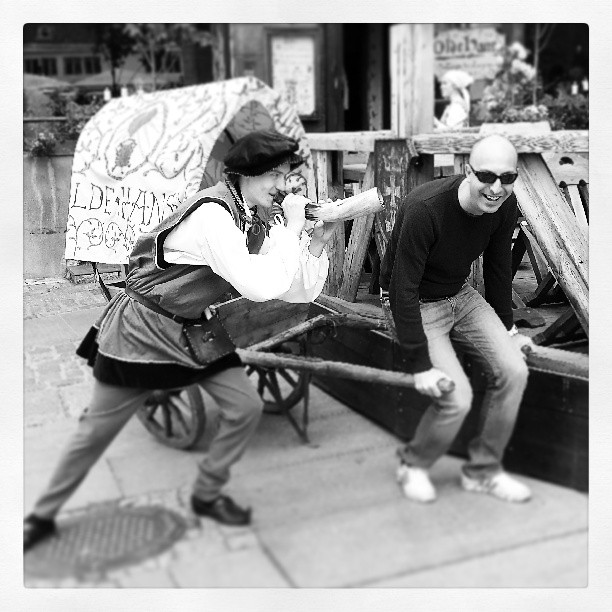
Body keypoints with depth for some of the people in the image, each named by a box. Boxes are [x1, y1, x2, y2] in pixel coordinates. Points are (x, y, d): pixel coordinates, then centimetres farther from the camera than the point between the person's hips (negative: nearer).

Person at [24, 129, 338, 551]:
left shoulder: (256, 226, 0)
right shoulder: (212, 214, -26)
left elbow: (300, 293, -2)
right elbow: (259, 287, -36)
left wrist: (319, 241, -15)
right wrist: (292, 228, -27)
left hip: (193, 330, 8)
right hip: (141, 330, -7)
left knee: (247, 407, 0)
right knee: (96, 432, 4)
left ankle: (207, 496, 23)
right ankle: (42, 517, 27)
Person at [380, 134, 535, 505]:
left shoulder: (506, 207, -10)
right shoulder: (425, 209, -31)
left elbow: (498, 268, 8)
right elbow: (402, 290, -28)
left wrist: (507, 329, 15)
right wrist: (419, 366, -27)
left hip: (461, 295, 7)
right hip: (416, 305, -6)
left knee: (514, 370, -8)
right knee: (457, 397, -18)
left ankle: (484, 470, 12)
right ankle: (414, 466, 13)